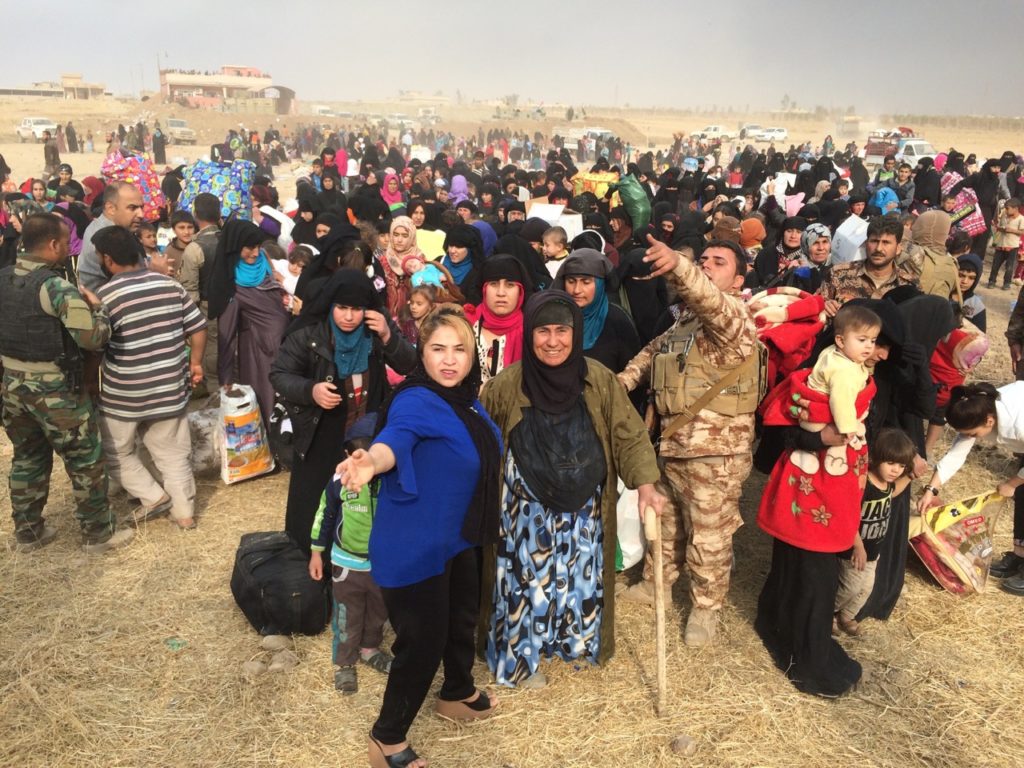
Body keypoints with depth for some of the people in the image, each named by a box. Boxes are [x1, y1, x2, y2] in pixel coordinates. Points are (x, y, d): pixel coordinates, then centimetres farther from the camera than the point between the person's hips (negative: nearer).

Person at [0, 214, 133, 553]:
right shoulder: (56, 287, -21)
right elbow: (94, 337, -25)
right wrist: (96, 306, -8)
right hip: (53, 389, -7)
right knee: (86, 461, 8)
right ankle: (98, 533, 19)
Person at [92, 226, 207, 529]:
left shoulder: (106, 295, -13)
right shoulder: (170, 285, -1)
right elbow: (198, 328, 1)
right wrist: (195, 363, 14)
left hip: (123, 395, -4)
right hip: (170, 389, 4)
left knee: (116, 452, 19)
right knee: (174, 453, 15)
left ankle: (153, 496, 13)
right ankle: (184, 512, 21)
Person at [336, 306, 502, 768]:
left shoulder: (466, 400, 0)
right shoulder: (416, 402, -25)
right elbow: (396, 437, -47)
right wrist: (372, 460, -66)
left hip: (457, 538, 9)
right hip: (415, 545, -9)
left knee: (462, 616, 26)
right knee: (422, 640, 0)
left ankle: (458, 694, 53)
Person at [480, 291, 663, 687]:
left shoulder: (599, 380, -10)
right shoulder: (506, 385, -13)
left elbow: (629, 435, -5)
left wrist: (645, 484, -18)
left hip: (581, 507, 2)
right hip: (525, 508, -2)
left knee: (579, 577, 16)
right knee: (528, 577, 9)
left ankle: (571, 639, 42)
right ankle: (521, 654, 32)